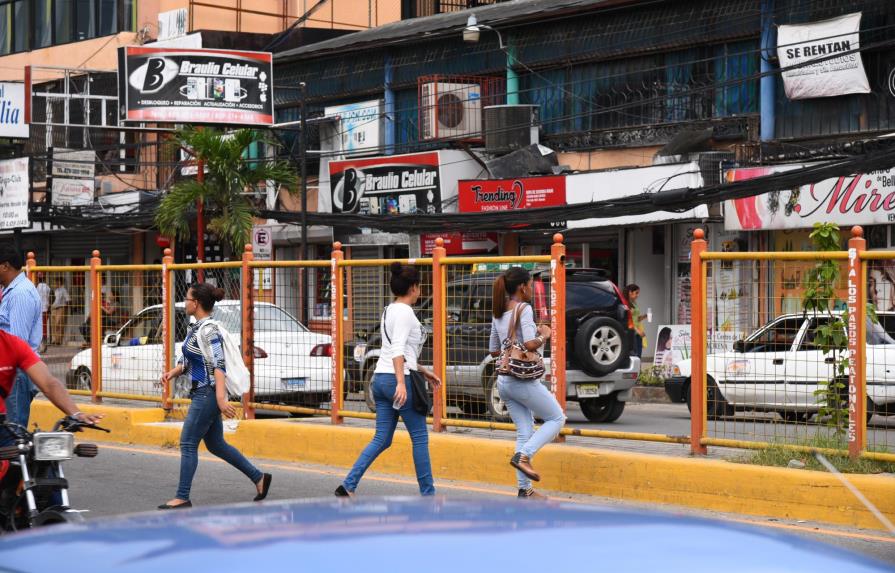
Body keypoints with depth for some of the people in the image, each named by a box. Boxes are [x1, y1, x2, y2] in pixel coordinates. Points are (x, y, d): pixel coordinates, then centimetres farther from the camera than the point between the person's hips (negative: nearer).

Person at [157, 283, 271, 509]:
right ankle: (259, 478, 21)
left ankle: (182, 498, 0)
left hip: (207, 393, -10)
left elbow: (219, 366, -22)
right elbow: (187, 360, 22)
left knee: (188, 444, -5)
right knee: (216, 445, 15)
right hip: (201, 393, 10)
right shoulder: (194, 328, 13)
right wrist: (172, 372, 2)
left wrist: (221, 399, -29)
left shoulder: (208, 331, -16)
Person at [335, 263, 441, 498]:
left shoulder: (389, 311, 18)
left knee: (381, 439, 8)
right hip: (398, 379, -9)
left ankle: (348, 486, -1)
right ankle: (428, 493, 6)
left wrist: (423, 371, 28)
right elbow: (398, 350, -22)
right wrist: (401, 383, -30)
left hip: (380, 378, 9)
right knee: (420, 437, 1)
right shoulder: (404, 312, -11)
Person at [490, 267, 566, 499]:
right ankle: (523, 455, -11)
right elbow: (530, 344, -23)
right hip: (524, 381, -8)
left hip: (504, 381, 8)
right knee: (557, 418, 6)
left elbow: (494, 351, 19)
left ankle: (524, 489, 6)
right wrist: (544, 335, -5)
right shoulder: (523, 308, -12)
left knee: (524, 432, 10)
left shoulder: (499, 312, 13)